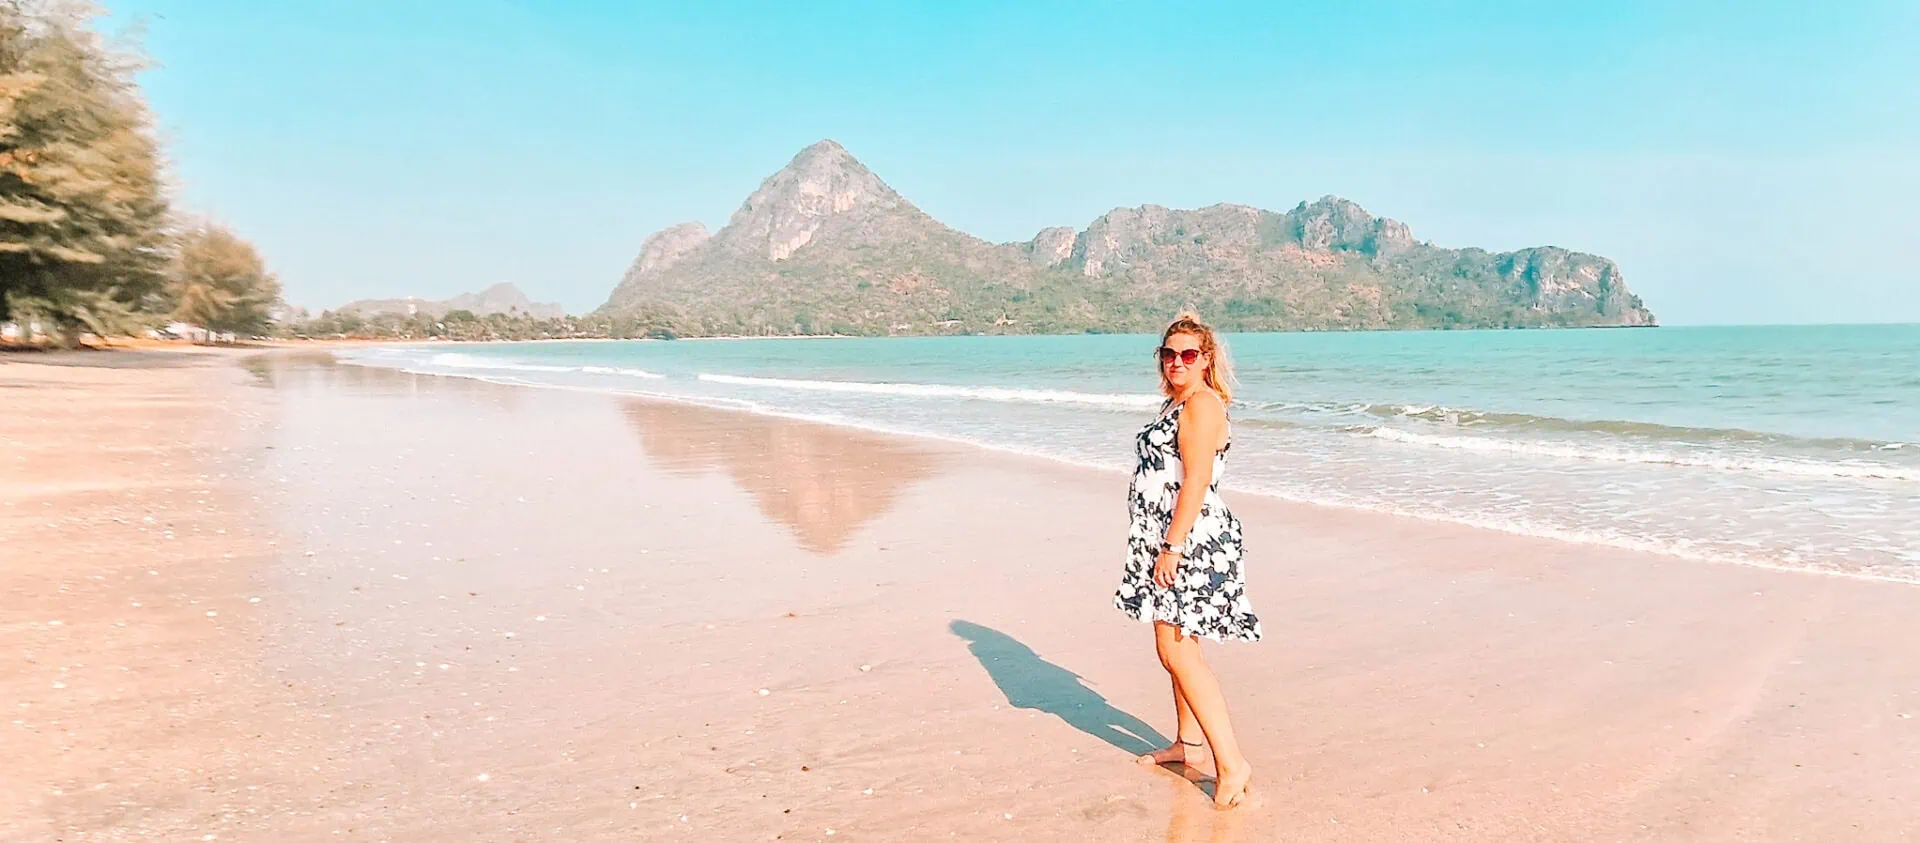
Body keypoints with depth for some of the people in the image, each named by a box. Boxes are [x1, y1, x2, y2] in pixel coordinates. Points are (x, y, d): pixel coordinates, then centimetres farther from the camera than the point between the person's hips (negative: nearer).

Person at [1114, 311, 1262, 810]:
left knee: (1176, 649, -13)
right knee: (1179, 643, 17)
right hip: (1171, 540, 10)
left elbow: (1195, 483, -21)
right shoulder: (1176, 404, 18)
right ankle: (1189, 743, 30)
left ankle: (1231, 763, -10)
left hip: (1190, 540, -10)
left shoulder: (1202, 404, -14)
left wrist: (1172, 547, -24)